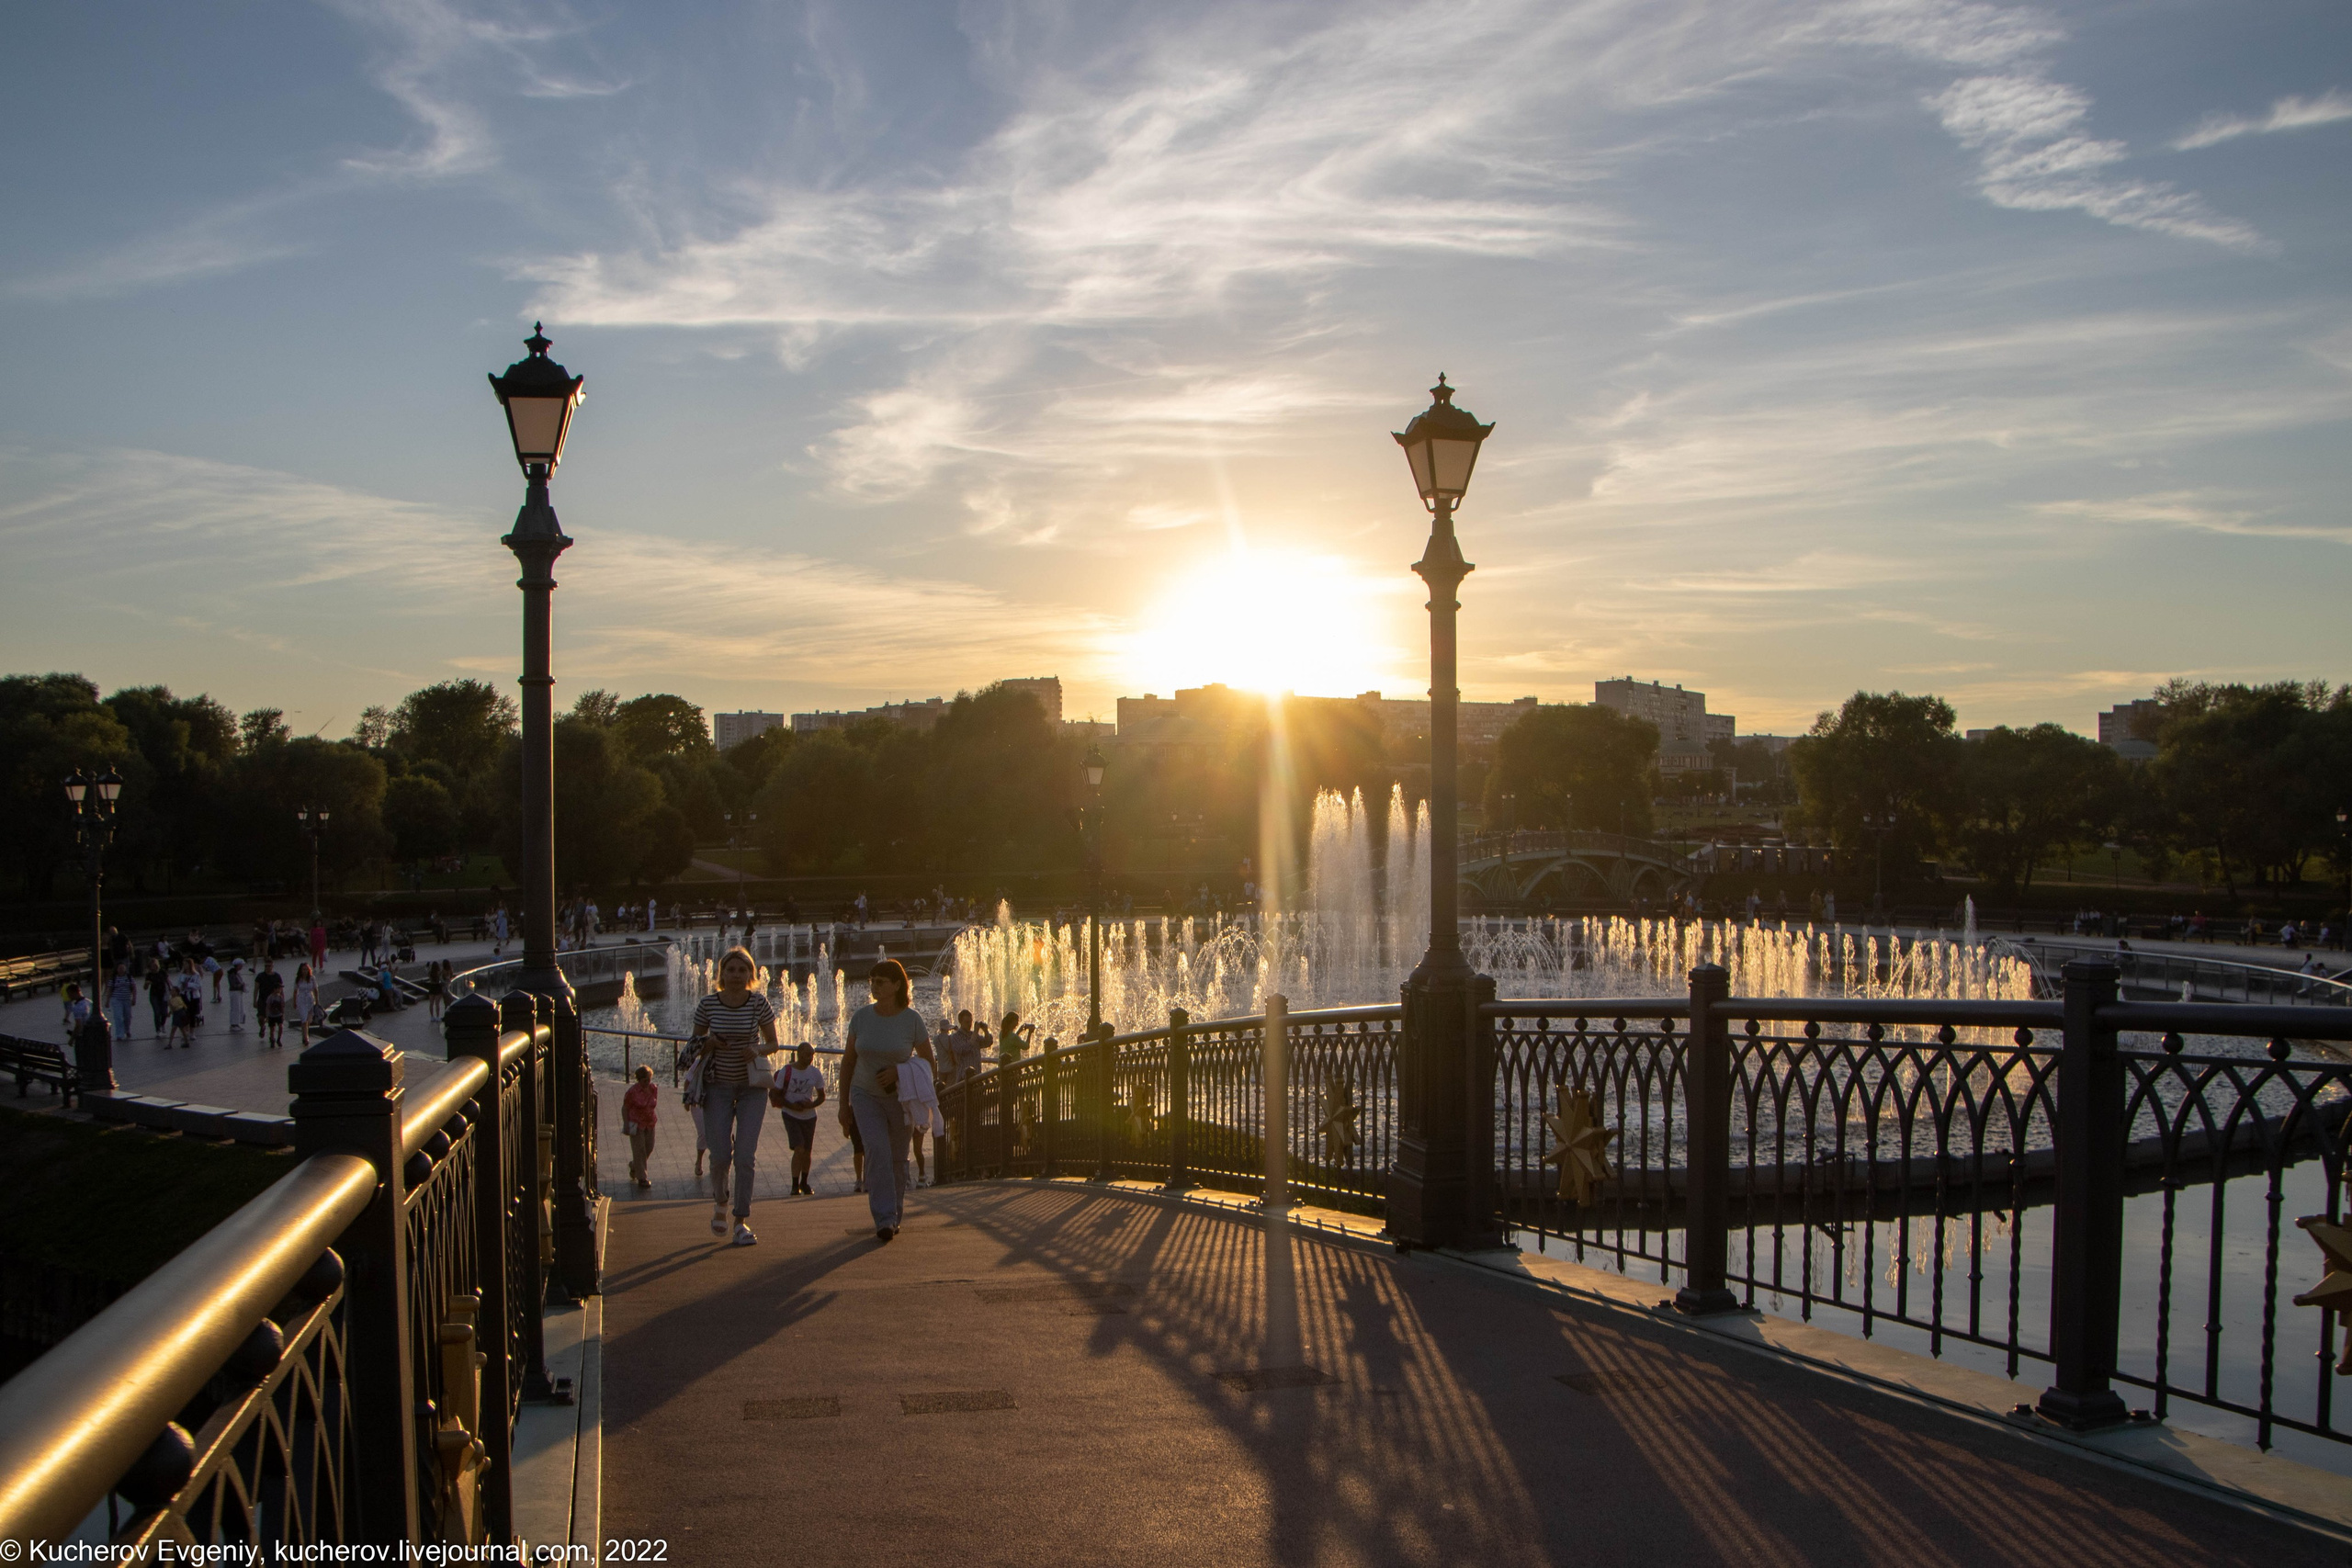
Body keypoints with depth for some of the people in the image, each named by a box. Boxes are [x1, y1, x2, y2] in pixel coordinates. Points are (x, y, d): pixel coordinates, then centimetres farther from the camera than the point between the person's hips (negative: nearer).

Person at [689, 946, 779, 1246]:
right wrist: (708, 1043, -15)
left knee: (746, 1156, -7)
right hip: (718, 1085, 0)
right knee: (720, 1154, -5)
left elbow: (773, 1043, 3)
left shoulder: (759, 1002, -6)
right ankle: (720, 1203, 27)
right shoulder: (708, 1004, -4)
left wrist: (757, 1050, -19)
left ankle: (742, 1222, 4)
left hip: (752, 1086, 0)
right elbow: (695, 1043, 8)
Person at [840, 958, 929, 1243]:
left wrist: (900, 1071, -18)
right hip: (865, 1095, 0)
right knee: (876, 1149, -20)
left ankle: (895, 1216, 28)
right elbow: (848, 1060, 6)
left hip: (900, 1097, 0)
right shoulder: (862, 1016, -4)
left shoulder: (912, 1019, -10)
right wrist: (843, 1103, 5)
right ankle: (884, 1219, -22)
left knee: (897, 1158, 8)